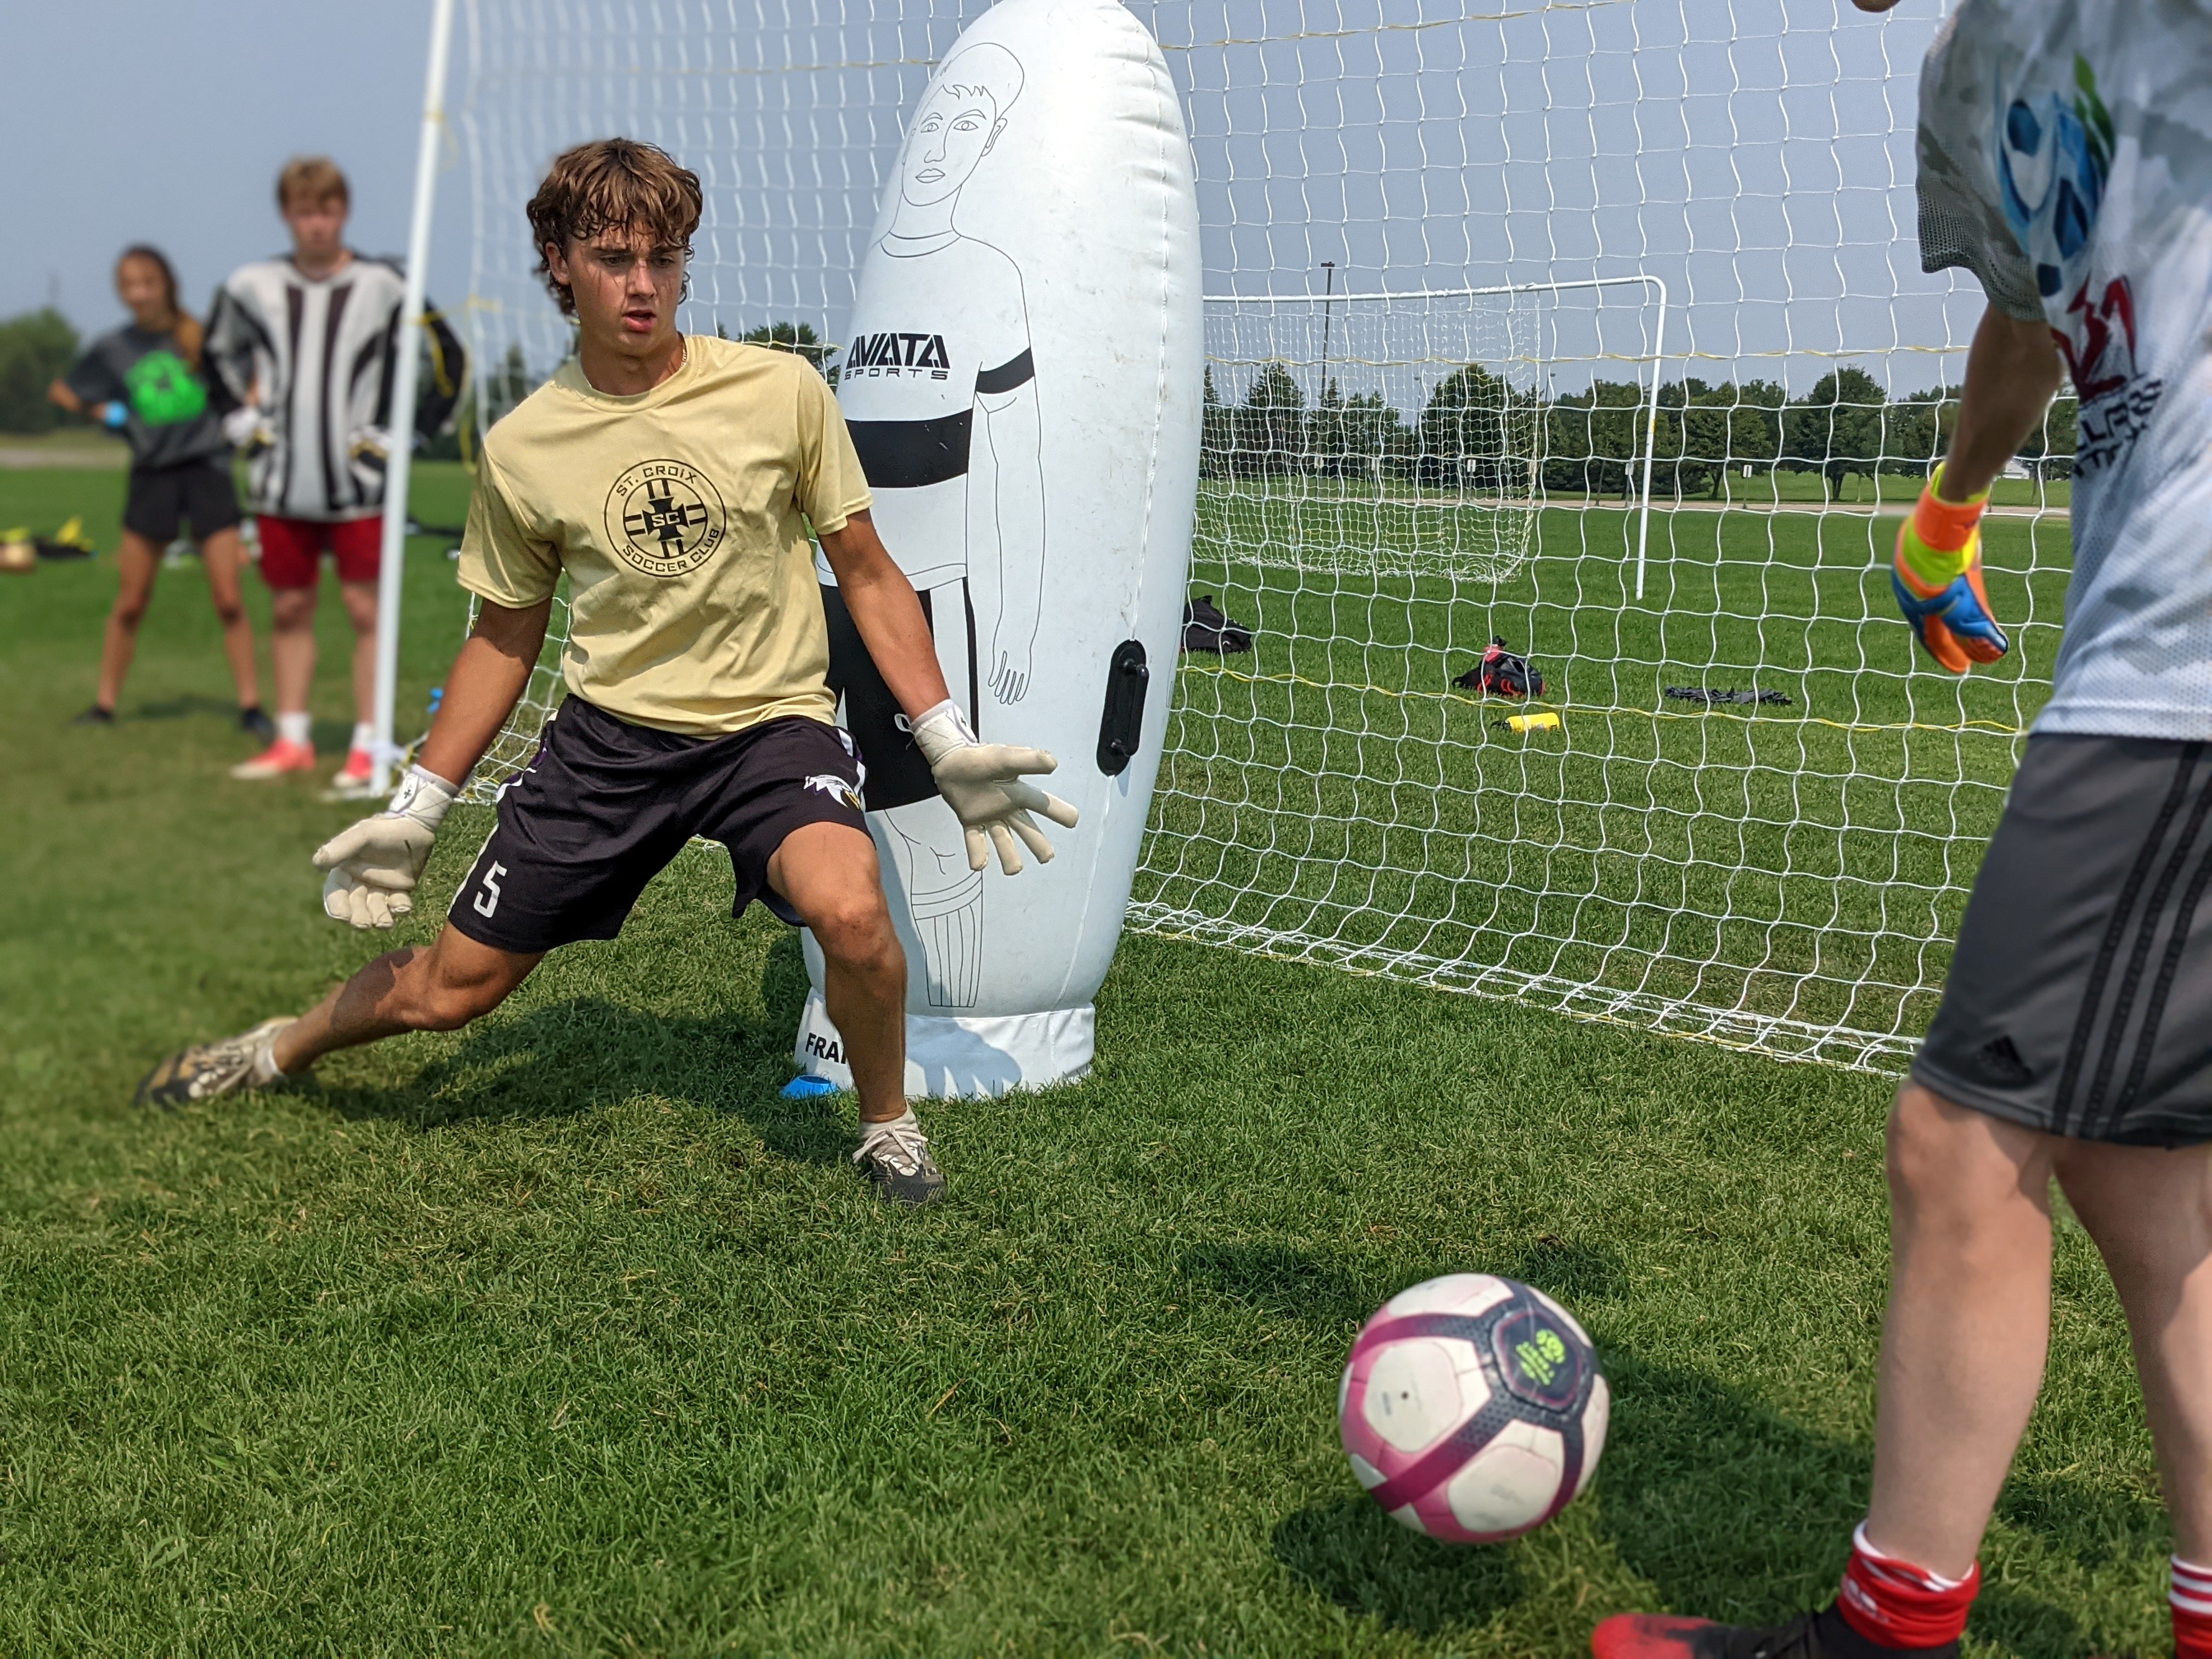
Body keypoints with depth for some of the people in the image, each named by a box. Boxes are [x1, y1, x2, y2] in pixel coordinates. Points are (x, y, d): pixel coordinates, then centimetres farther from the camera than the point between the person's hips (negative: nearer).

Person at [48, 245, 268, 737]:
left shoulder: (203, 336, -1)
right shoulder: (112, 349, 3)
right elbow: (61, 391, 16)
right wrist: (106, 413, 3)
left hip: (207, 469, -1)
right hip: (152, 475, 2)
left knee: (229, 599, -6)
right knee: (131, 602, 5)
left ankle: (251, 706, 0)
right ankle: (105, 703, 16)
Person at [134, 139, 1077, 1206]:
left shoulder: (782, 390, -8)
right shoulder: (522, 448, -2)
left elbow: (867, 575, 1)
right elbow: (504, 639, 11)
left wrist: (948, 741, -5)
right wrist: (415, 810, 9)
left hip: (770, 725, -1)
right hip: (608, 733, 2)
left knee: (850, 909, -32)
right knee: (448, 989, 7)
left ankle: (886, 1124, -1)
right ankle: (283, 1049, 42)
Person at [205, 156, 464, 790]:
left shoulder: (383, 285, -5)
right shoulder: (253, 286, 4)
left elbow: (449, 357, 2)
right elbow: (220, 350, 23)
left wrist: (407, 430, -2)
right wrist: (246, 413, 12)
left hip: (360, 482, -3)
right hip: (282, 482, 3)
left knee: (366, 609, -2)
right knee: (289, 610, 9)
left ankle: (369, 746, 2)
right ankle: (293, 740, 18)